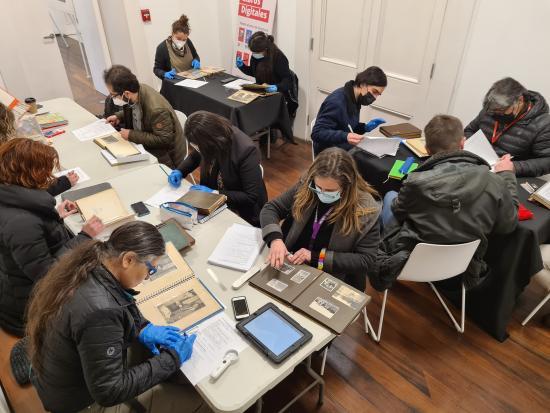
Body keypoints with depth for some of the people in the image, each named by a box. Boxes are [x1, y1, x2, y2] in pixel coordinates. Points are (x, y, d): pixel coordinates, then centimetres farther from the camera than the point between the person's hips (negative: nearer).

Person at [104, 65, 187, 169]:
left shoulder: (156, 109, -35)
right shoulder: (136, 91, -10)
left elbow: (164, 140, -27)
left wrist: (131, 135, -24)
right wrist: (119, 116, 1)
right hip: (147, 146, 8)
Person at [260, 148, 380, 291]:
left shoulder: (366, 210, -17)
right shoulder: (305, 186, -8)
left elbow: (366, 260, -13)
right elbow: (271, 208, -1)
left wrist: (316, 257, -19)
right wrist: (275, 239, -20)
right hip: (291, 267, 3)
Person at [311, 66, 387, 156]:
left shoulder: (355, 100, 5)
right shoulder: (336, 102, -21)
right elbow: (317, 133, -25)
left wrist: (365, 127, -1)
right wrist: (345, 137, -38)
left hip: (346, 150, 9)